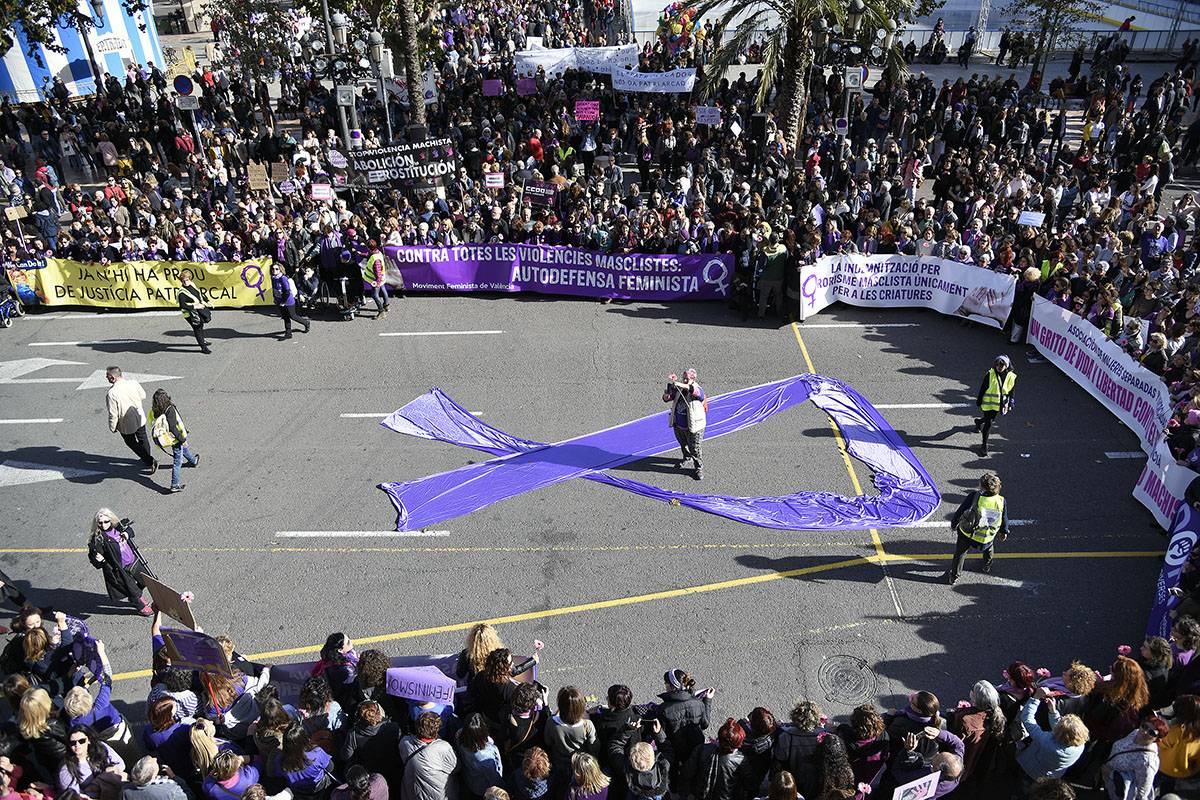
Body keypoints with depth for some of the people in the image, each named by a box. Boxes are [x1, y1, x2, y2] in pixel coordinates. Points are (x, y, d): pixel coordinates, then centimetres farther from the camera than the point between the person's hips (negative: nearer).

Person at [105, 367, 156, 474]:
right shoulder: (132, 382, -16)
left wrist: (112, 427, -6)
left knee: (132, 443, 17)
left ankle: (150, 461, 12)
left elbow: (113, 414, -22)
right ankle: (147, 458, 44)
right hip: (139, 417, 5)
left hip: (126, 424, -5)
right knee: (143, 439, 25)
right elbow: (143, 396, 2)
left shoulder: (112, 393, -30)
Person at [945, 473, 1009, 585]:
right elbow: (1004, 521, 1)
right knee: (989, 547, 38)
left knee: (960, 553, 22)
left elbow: (960, 511, -15)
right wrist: (1004, 532, 21)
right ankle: (987, 566, 59)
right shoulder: (1002, 502, -17)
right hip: (988, 538, 2)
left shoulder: (974, 496, -25)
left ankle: (954, 576, 36)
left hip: (967, 534, -2)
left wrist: (953, 524, 4)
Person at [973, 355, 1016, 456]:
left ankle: (979, 421, 54)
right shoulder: (990, 374, -13)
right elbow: (982, 389, -6)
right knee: (988, 423, -4)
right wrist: (979, 403, -4)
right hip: (988, 403, -4)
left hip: (1000, 405, 4)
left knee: (991, 420, 18)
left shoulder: (1011, 377, -4)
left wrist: (1010, 405, 5)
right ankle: (984, 445, 7)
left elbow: (1011, 393, 7)